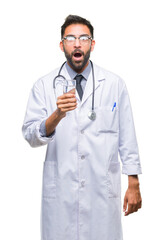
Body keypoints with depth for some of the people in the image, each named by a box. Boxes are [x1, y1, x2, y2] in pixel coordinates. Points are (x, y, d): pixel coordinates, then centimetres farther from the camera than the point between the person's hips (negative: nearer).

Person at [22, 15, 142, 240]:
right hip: (60, 191, 0)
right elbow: (30, 136, -5)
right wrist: (57, 115, -23)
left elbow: (127, 136, 4)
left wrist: (134, 184, 1)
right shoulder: (45, 85, 2)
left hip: (103, 190, 0)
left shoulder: (115, 84, 3)